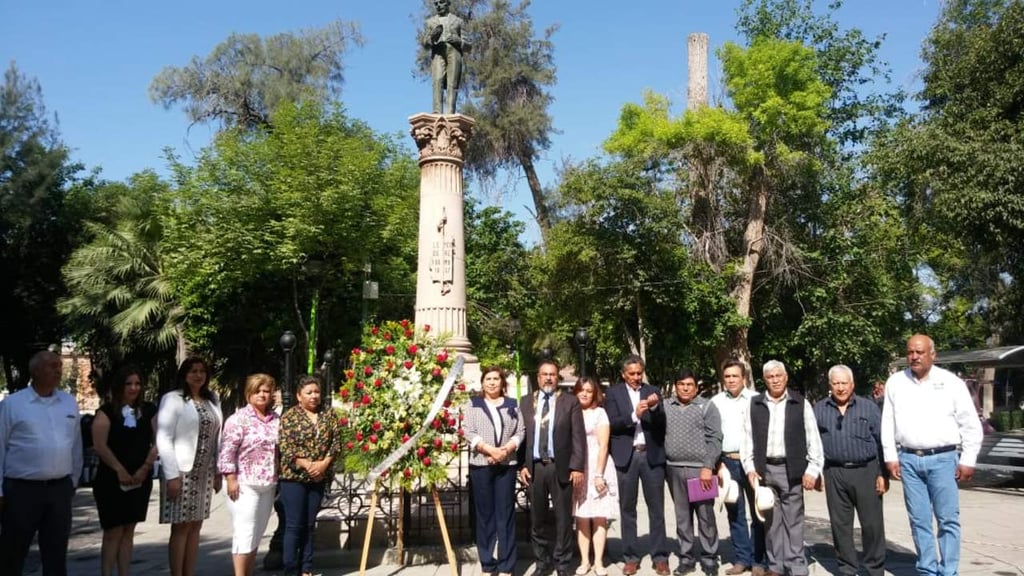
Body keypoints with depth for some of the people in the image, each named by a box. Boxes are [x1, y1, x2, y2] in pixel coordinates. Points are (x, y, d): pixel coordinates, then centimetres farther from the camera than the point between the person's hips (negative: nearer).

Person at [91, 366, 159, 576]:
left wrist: (145, 468, -8)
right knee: (113, 532, -3)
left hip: (141, 480, 4)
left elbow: (157, 441, 5)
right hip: (111, 480, -4)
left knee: (128, 532, 9)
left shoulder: (149, 410, 7)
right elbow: (100, 446, -12)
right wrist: (120, 470, -16)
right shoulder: (107, 411, -3)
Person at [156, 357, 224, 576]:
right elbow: (163, 439, -10)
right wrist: (172, 475, -15)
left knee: (195, 526, 9)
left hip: (205, 473, 5)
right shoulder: (172, 399, -6)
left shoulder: (212, 400, 10)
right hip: (181, 471, -5)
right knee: (181, 527, -1)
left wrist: (218, 472, 9)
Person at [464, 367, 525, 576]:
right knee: (484, 515, 3)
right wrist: (490, 450, -15)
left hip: (507, 465, 1)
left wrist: (506, 449, -12)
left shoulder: (512, 404, 11)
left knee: (506, 514, 2)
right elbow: (468, 432, -4)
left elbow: (521, 431, 4)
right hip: (480, 465, -1)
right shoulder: (473, 403, 7)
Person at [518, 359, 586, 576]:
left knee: (562, 518, 5)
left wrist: (578, 467, -9)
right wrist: (522, 465, 0)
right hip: (534, 467, 2)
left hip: (561, 467, -2)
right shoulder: (527, 402, 9)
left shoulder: (570, 402, 1)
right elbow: (522, 435, 8)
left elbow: (578, 437, -2)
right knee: (537, 518, 10)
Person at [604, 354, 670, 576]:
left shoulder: (653, 391, 9)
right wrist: (634, 415, -19)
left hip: (652, 454, 1)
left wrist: (655, 408, -15)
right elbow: (612, 423, -6)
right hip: (626, 455, -1)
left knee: (656, 508, 5)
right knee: (627, 508, 5)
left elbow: (661, 424, 4)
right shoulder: (614, 392, 4)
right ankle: (631, 557, 14)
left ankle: (660, 556, 13)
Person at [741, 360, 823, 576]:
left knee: (793, 521, 2)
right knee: (771, 521, 8)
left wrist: (812, 470, -6)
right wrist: (750, 468, -1)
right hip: (764, 470, 2)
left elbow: (813, 439, 1)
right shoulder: (755, 404, 7)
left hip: (791, 470, -2)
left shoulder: (800, 403, 1)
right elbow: (747, 439, 8)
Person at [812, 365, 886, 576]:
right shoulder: (819, 410, 7)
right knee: (840, 524, 7)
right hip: (834, 474, 2)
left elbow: (882, 441, 1)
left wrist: (883, 474, -3)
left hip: (866, 471, -2)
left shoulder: (869, 407, 3)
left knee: (872, 524, 1)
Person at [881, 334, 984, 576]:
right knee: (919, 520, 9)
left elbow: (971, 425, 1)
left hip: (942, 459, -2)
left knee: (948, 519, 1)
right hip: (908, 460, 2)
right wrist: (890, 456, 5)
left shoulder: (951, 382, -2)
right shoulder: (895, 382, 5)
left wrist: (968, 461, -1)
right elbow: (888, 422, 8)